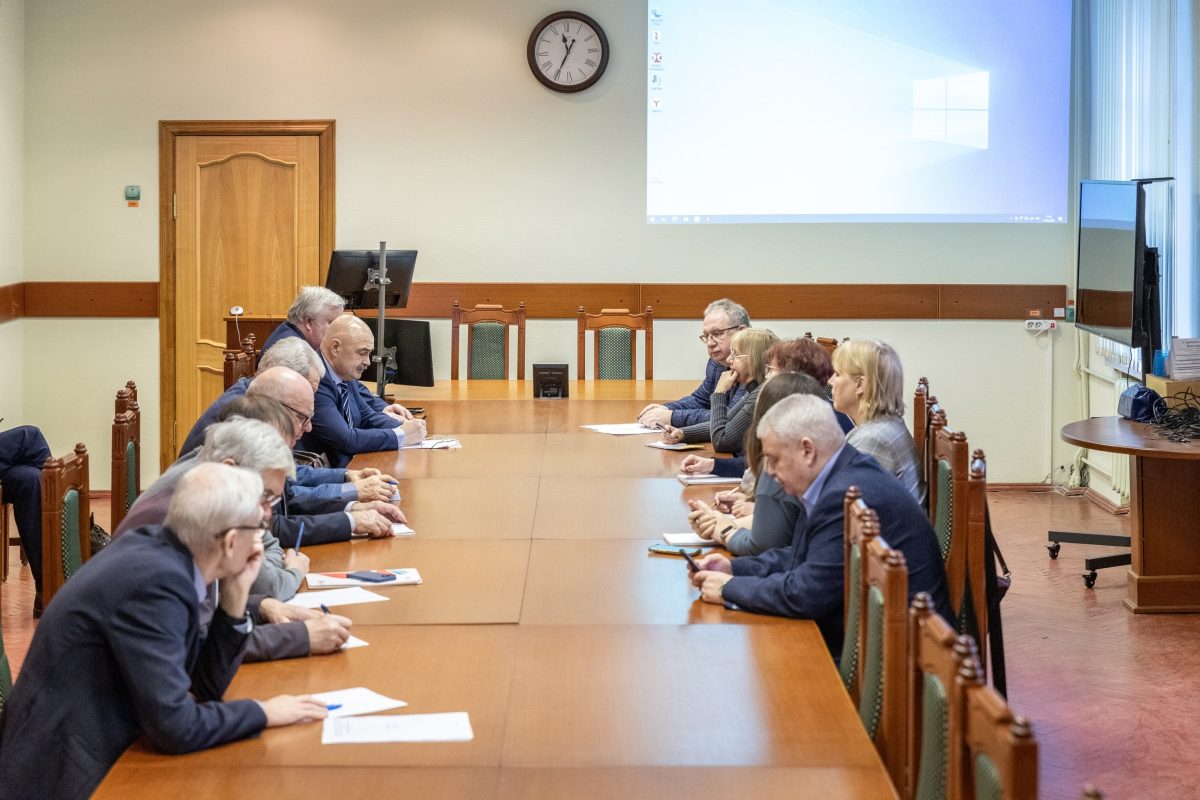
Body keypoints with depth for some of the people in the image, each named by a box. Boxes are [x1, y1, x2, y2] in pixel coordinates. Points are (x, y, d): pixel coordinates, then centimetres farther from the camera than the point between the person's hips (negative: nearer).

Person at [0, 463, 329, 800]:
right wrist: (263, 712, -12)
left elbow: (204, 684, 9)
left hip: (93, 750, 8)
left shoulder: (154, 546, 1)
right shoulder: (155, 580, -24)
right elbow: (173, 726, -24)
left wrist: (235, 595, -1)